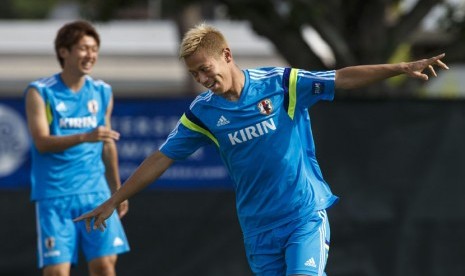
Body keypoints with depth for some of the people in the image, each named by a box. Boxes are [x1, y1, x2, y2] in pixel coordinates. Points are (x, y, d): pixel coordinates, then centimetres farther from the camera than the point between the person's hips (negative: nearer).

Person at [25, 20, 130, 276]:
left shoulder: (102, 92, 9)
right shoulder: (40, 92, -5)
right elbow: (42, 142, -16)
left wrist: (117, 190, 21)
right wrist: (85, 137, -29)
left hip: (95, 193, 4)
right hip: (53, 195, -4)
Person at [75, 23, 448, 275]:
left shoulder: (280, 83, -8)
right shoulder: (202, 112, 0)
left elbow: (343, 79, -13)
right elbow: (161, 160, 6)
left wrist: (400, 68, -24)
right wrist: (113, 202, 6)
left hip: (305, 214, -3)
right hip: (259, 228, 3)